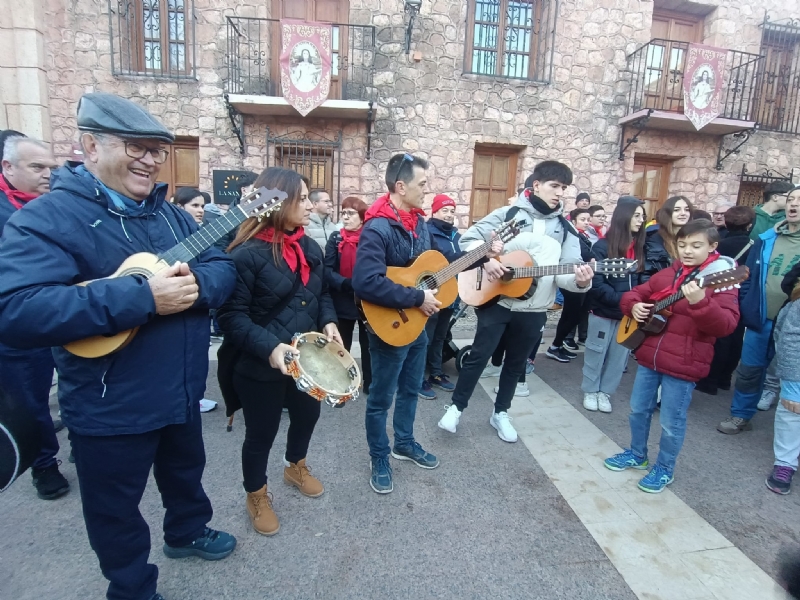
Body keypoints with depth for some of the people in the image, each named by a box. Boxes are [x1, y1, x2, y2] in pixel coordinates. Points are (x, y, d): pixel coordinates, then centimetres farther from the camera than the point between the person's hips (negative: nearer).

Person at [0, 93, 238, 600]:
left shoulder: (170, 214, 5)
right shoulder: (47, 217, -17)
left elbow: (223, 267, 1)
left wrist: (195, 284, -22)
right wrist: (142, 297, -34)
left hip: (181, 391, 7)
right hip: (110, 408, -6)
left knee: (186, 472, 29)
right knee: (116, 510, 17)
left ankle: (188, 531, 56)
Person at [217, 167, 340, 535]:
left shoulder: (310, 249, 4)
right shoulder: (247, 253, -20)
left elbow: (322, 294, 14)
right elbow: (231, 315, -22)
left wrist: (328, 322, -4)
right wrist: (268, 347, -32)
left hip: (307, 357, 7)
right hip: (261, 366, -7)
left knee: (308, 414, 26)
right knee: (261, 433, 13)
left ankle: (296, 466, 55)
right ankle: (256, 496, 40)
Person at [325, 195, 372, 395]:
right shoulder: (336, 238, 0)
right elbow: (327, 271, -8)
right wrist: (349, 284, -23)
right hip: (343, 302, 1)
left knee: (369, 344, 13)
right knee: (342, 346, 12)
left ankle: (370, 384, 30)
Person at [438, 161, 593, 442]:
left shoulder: (565, 229, 4)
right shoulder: (508, 214, -4)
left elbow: (566, 272, -5)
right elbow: (469, 239, -5)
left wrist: (580, 281, -27)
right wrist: (486, 260, -21)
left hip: (534, 311, 4)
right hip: (496, 301, -3)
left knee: (516, 363, 15)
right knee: (479, 355, 2)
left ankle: (500, 413, 33)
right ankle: (456, 407, 20)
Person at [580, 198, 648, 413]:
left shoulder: (640, 248, 4)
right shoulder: (602, 247, -12)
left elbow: (644, 279, 6)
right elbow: (596, 284, -16)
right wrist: (622, 299, -23)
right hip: (604, 311, -4)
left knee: (619, 356, 11)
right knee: (596, 353, 9)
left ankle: (605, 392, 27)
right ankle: (590, 391, 26)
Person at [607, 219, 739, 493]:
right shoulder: (666, 275, 6)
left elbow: (726, 325, -21)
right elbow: (635, 293, 17)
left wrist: (700, 302, -38)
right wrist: (634, 305, -6)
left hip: (683, 364, -6)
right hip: (649, 356, 6)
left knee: (671, 422, 7)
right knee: (638, 409, 18)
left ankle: (664, 469, 29)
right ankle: (637, 454, 38)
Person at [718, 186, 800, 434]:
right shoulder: (766, 239, 5)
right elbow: (749, 277, 8)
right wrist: (744, 310, 2)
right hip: (761, 320, 3)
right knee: (748, 371, 12)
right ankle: (741, 415, 29)